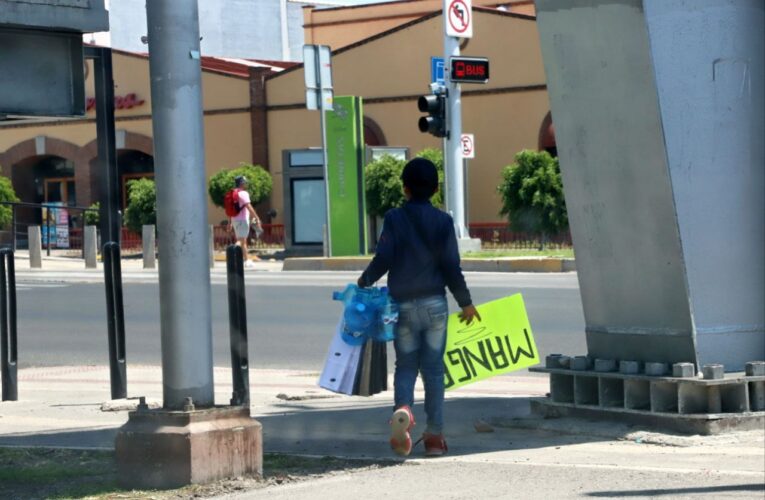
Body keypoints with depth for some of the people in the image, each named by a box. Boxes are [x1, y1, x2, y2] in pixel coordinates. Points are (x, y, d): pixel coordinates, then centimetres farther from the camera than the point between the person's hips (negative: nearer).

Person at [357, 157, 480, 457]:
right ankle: (434, 435, 7)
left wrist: (364, 281, 11)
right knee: (433, 369, 7)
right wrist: (465, 302, 9)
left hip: (403, 305, -1)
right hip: (435, 304, 1)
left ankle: (403, 408, -23)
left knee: (405, 366, 7)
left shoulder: (394, 219, -4)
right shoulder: (443, 221, -1)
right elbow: (451, 266, -2)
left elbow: (383, 259, -8)